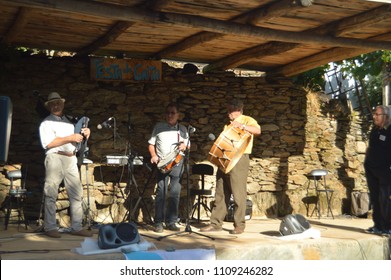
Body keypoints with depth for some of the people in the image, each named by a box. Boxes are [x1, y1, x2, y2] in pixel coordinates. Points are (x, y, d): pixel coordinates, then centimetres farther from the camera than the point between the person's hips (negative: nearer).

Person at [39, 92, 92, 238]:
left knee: (76, 193, 3)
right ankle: (50, 227, 2)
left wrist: (84, 133, 6)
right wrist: (70, 138, -13)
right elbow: (48, 143, -11)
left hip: (71, 159, 6)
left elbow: (77, 139, 28)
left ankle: (76, 227, 7)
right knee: (51, 194, -4)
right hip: (55, 158, -5)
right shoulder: (46, 123, 3)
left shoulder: (70, 120, 21)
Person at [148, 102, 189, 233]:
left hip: (177, 163, 2)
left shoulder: (182, 129, 14)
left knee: (175, 193, 1)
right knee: (161, 192, -6)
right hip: (162, 163, -2)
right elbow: (151, 143, 11)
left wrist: (184, 146, -3)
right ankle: (158, 222, -3)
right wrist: (153, 155, -5)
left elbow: (187, 144, 20)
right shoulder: (159, 127, 9)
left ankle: (171, 222, 8)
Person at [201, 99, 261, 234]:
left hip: (239, 160, -7)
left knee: (238, 194, -5)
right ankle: (216, 223, 10)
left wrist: (241, 126, -25)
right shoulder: (228, 124, 24)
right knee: (221, 193, 7)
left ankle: (239, 225, 0)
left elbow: (257, 130, -18)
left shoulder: (247, 120, 1)